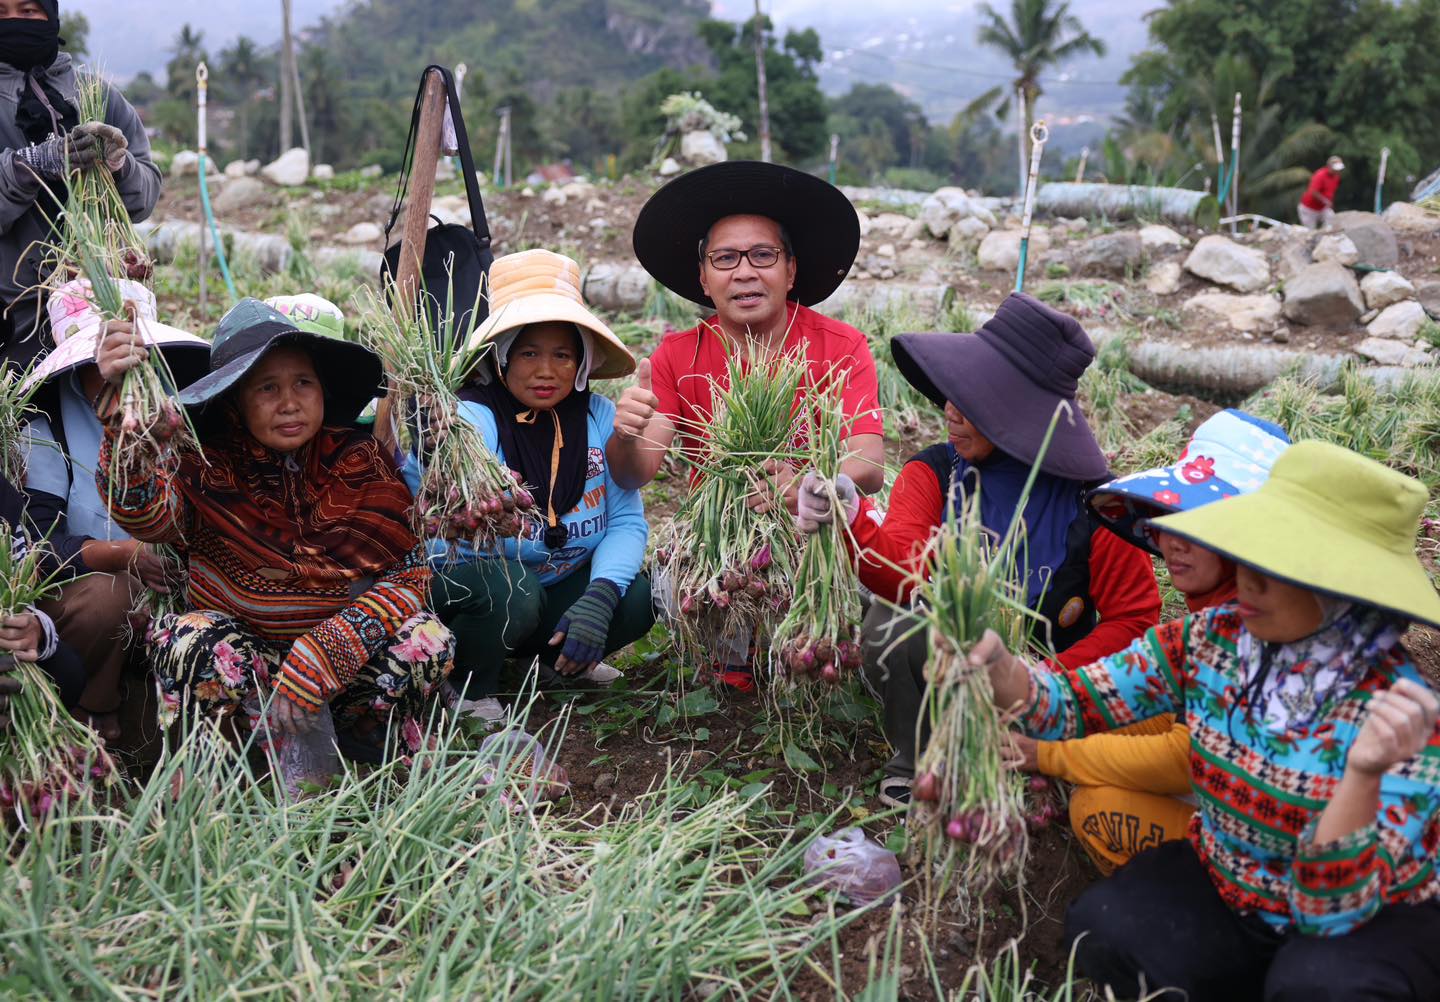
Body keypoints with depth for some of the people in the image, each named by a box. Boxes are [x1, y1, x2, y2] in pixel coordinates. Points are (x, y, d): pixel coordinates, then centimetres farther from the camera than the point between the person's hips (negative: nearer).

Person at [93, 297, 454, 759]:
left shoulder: (358, 459, -4)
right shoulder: (207, 468, -8)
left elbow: (408, 570, -12)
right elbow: (146, 512, -30)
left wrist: (323, 656, -25)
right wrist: (122, 401, -45)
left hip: (349, 660, 2)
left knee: (427, 641, -25)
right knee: (187, 640, -31)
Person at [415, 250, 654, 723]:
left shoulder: (601, 418, -7)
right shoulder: (472, 421, -21)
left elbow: (626, 521, -9)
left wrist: (599, 597, -26)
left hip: (561, 589, 4)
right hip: (465, 591, -4)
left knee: (637, 599, -20)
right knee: (508, 588, -35)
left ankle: (552, 657, 10)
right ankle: (466, 690, -3)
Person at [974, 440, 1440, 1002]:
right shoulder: (1209, 640, -14)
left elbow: (1329, 911, -30)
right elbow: (1069, 703, -13)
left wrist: (1364, 774, -46)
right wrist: (995, 662, -34)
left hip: (1378, 918, -3)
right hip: (1226, 885, 4)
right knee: (1100, 930, -20)